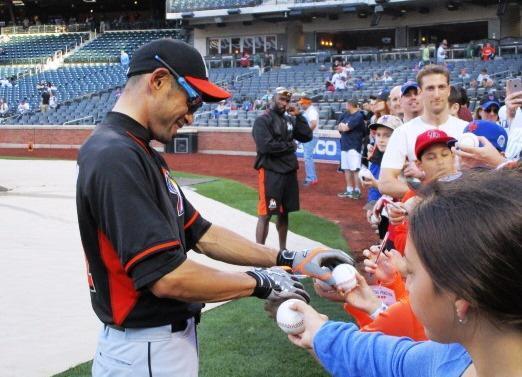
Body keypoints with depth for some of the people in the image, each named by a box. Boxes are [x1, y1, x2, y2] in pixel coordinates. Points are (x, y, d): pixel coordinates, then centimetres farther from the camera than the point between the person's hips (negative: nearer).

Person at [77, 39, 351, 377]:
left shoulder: (141, 155, 10)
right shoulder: (116, 158, -22)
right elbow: (166, 276, -28)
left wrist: (289, 260, 3)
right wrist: (260, 283, -15)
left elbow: (200, 234, 10)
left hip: (172, 337, 9)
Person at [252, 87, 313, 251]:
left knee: (284, 213, 15)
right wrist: (290, 146, -9)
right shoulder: (262, 120, -8)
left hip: (289, 172, 7)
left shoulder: (290, 120, 13)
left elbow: (307, 136, 7)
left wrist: (298, 115, -1)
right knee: (265, 214, -6)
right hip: (270, 172, -7)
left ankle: (283, 249, 26)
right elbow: (266, 145, -20)